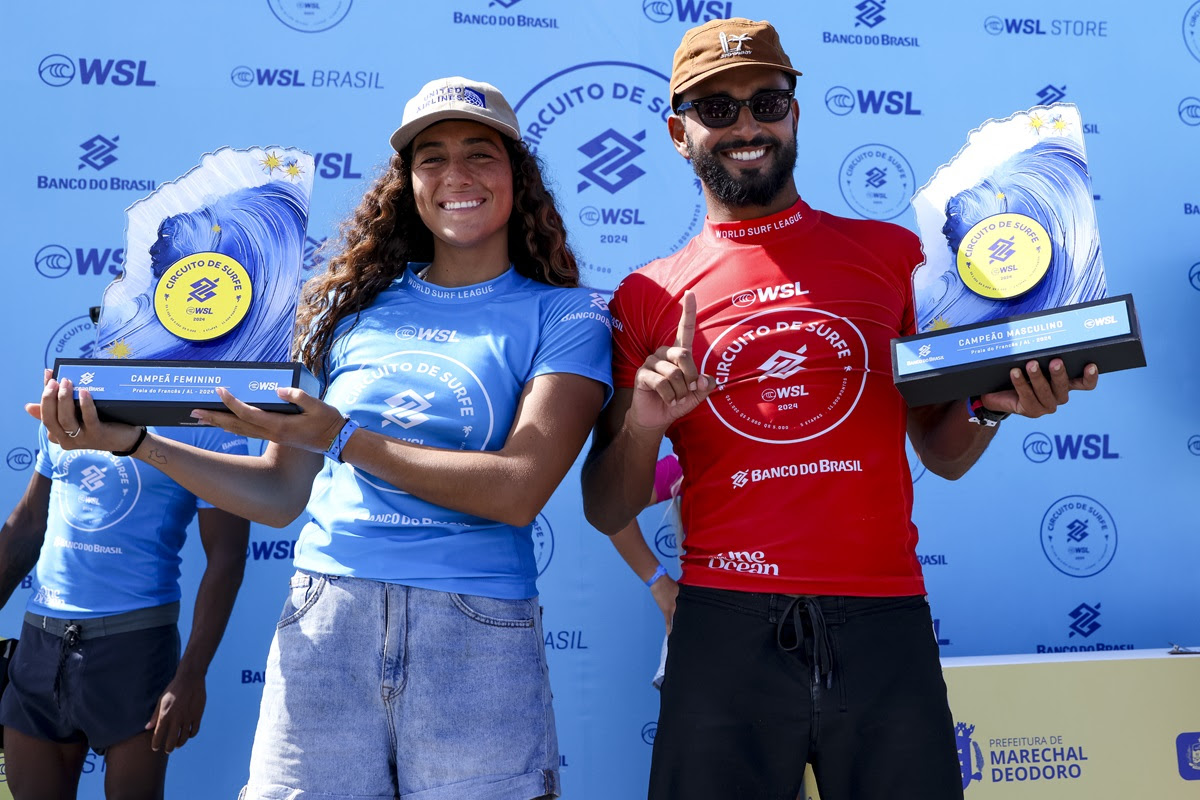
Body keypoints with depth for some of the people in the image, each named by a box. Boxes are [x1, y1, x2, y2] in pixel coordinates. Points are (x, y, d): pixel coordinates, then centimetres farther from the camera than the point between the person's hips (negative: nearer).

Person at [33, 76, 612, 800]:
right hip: (322, 628, 3)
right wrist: (134, 441, 5)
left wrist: (345, 439, -13)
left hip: (478, 640, -2)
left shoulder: (564, 314, 2)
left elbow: (520, 489, -12)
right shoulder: (354, 307, 12)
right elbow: (280, 492, 15)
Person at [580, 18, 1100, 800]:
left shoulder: (891, 254, 7)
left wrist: (992, 404, -7)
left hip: (885, 625, 1)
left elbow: (941, 453, 13)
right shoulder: (647, 296, 5)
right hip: (726, 629, 0)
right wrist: (643, 423, -13)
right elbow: (607, 513, 5)